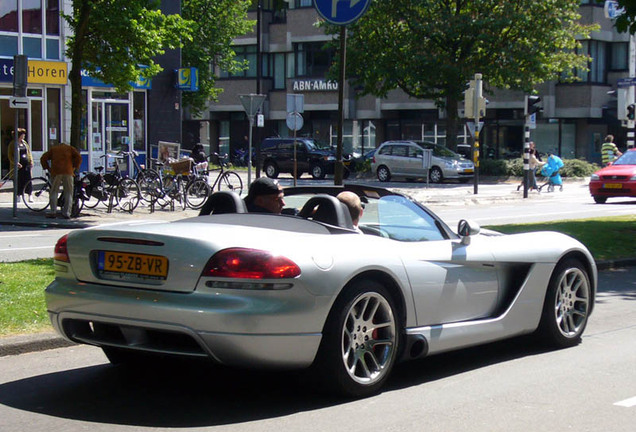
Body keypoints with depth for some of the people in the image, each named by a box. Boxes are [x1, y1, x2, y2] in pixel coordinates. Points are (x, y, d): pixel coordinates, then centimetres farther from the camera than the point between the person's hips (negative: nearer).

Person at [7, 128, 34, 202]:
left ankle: (30, 195, -4)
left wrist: (31, 161, 5)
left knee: (28, 180, -4)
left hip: (26, 164, 3)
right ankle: (18, 195, 10)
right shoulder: (13, 144, -1)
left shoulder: (25, 143, 14)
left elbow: (29, 153, 19)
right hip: (18, 166, -3)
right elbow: (10, 156, -5)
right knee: (18, 181, 0)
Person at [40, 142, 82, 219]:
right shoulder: (70, 148, 22)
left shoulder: (53, 149, 24)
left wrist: (47, 168, 20)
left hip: (56, 172, 0)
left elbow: (43, 158, 14)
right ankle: (67, 213, 0)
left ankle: (52, 211, 0)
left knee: (54, 192, 8)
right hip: (68, 172, 0)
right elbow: (79, 157, 6)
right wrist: (75, 167, 13)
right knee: (68, 193, 5)